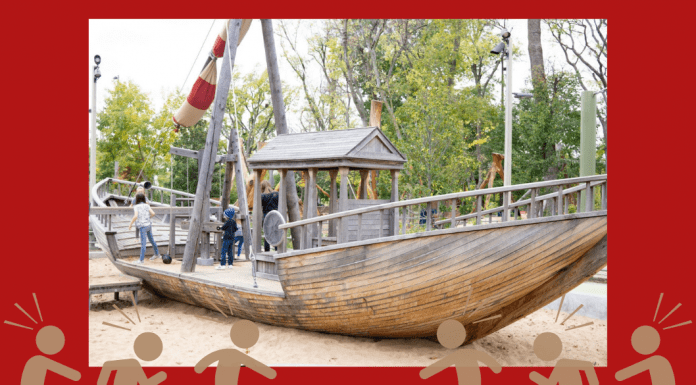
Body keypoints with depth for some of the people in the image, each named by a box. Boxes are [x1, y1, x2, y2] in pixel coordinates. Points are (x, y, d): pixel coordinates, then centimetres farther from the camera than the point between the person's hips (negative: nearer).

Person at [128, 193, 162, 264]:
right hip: (149, 225, 6)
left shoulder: (136, 207, -6)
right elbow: (153, 213, -3)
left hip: (143, 226, -6)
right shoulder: (146, 205, 6)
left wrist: (130, 224, -9)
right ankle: (157, 254, 33)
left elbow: (135, 216, -20)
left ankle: (141, 260, -4)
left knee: (143, 243, -5)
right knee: (151, 240, 20)